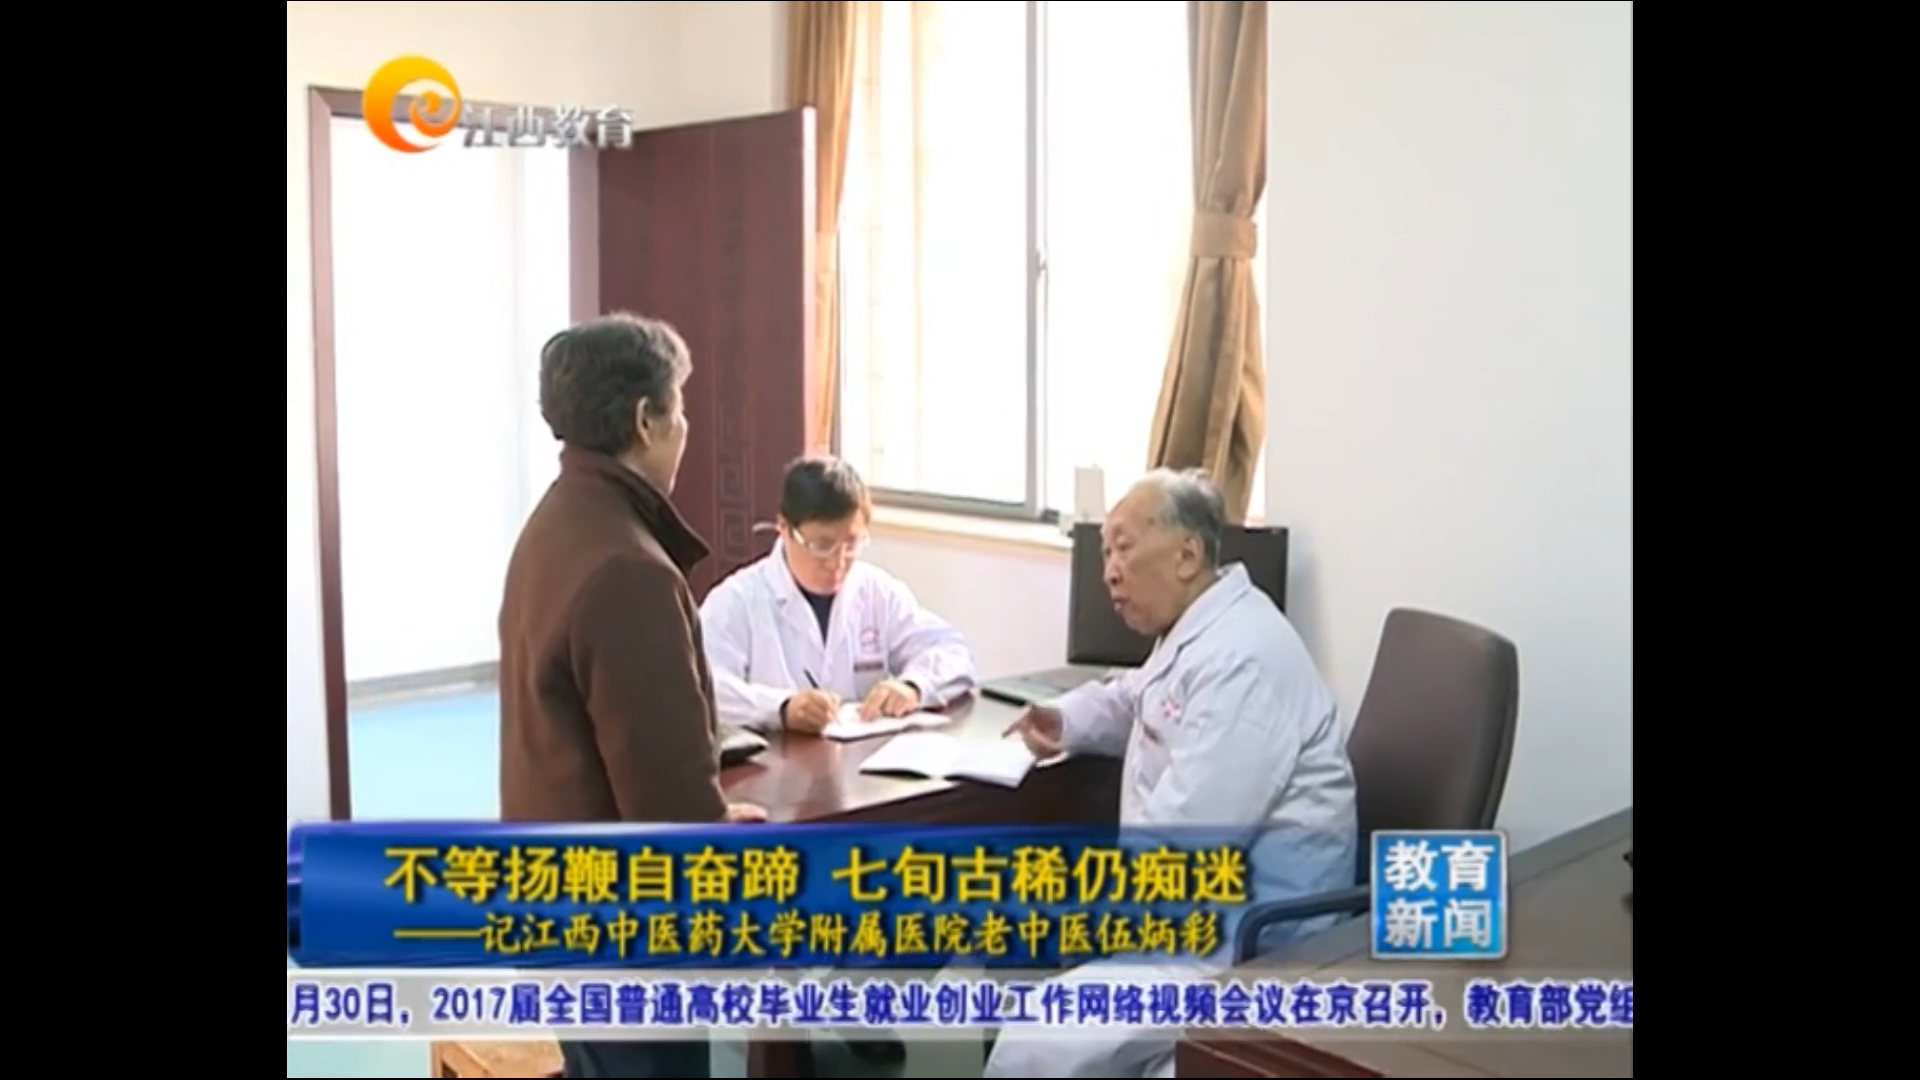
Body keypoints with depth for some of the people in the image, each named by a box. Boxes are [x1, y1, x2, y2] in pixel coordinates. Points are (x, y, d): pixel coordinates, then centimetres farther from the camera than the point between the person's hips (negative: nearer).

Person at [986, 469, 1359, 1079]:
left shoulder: (1240, 658, -21)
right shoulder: (1194, 634, 14)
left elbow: (1180, 839, -27)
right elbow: (1131, 702, 35)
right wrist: (1062, 720, 14)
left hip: (1247, 936, -11)